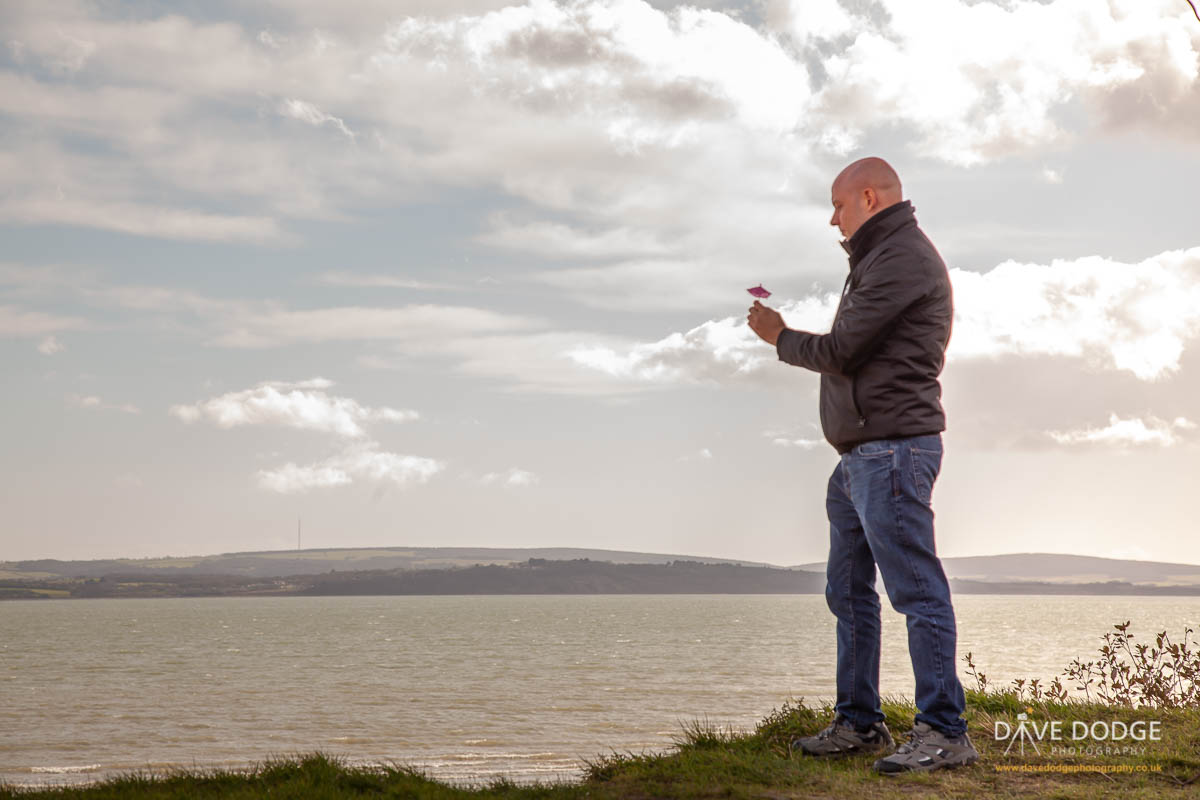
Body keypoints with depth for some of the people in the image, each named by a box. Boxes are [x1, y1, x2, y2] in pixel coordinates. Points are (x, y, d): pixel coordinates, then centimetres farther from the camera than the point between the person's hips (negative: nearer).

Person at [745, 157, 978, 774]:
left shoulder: (904, 257, -11)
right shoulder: (876, 260, 24)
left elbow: (840, 352, -14)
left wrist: (780, 338, 2)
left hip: (893, 449, -11)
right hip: (858, 455, 11)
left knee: (916, 590, -11)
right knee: (848, 593, 12)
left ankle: (944, 733, -11)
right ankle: (859, 723, 19)